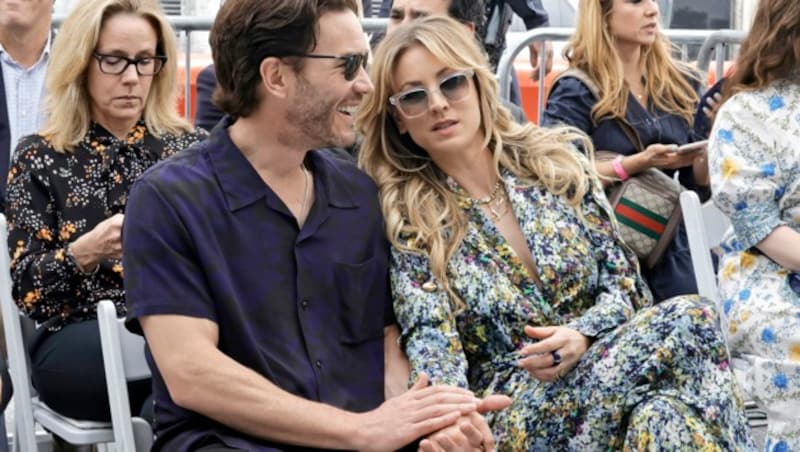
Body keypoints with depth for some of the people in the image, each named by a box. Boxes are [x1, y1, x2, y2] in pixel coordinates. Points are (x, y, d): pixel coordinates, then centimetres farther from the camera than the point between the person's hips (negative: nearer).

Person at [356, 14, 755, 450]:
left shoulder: (557, 160, 9)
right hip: (512, 415, -3)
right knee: (687, 320, -27)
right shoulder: (405, 219, 0)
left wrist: (585, 334, -12)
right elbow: (429, 337, -14)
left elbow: (624, 279, 10)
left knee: (662, 417, -34)